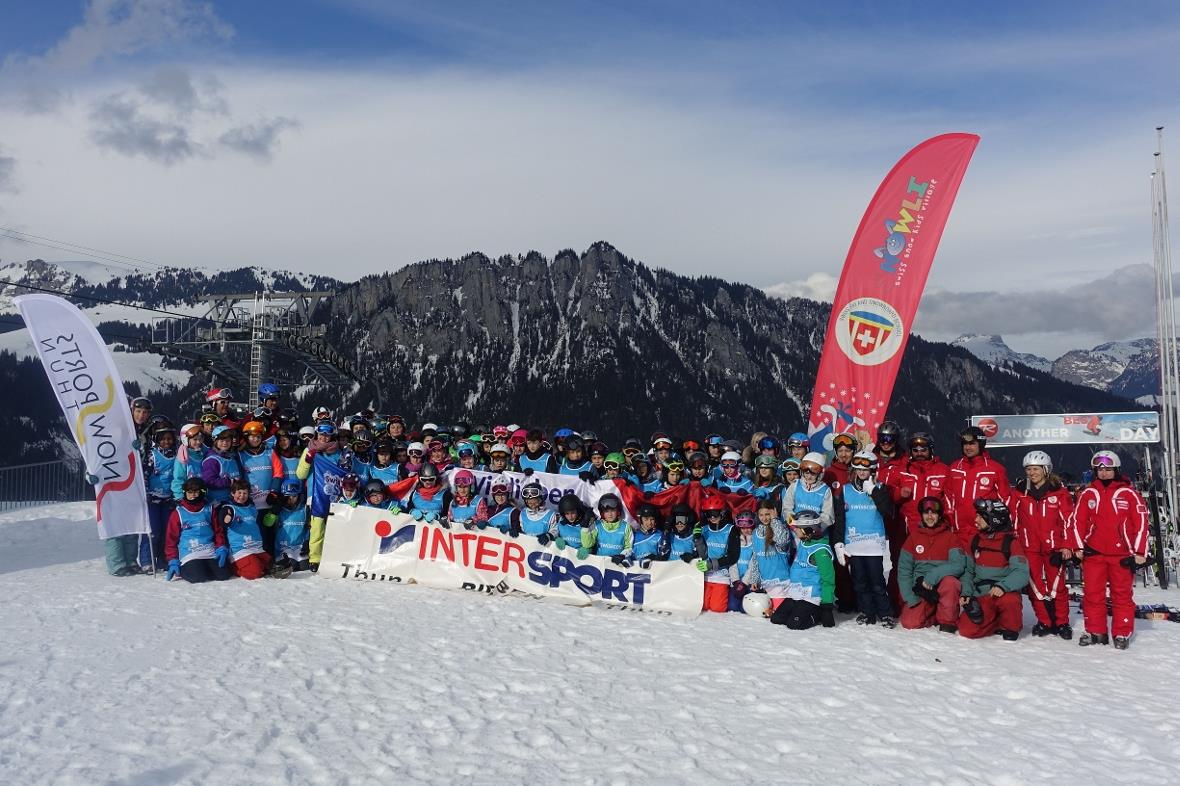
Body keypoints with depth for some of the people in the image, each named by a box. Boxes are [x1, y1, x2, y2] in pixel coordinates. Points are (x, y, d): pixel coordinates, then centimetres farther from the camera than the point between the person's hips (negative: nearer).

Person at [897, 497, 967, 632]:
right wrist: (910, 597, -8)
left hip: (943, 586, -2)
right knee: (909, 623, -20)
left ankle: (948, 621, -12)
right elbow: (904, 569, 4)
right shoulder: (914, 537, 8)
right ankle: (933, 613, 12)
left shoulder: (950, 536, 1)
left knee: (949, 581, -35)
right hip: (920, 589, 2)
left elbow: (959, 564, -15)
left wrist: (933, 576, -26)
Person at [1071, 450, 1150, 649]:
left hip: (1122, 554, -2)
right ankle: (1095, 632, 13)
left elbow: (1141, 523, -1)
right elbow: (1078, 521, 8)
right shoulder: (1088, 494, 7)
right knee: (1092, 594, 4)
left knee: (1122, 595, 4)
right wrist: (1079, 547, 1)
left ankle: (1122, 634, 12)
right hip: (1093, 553, 2)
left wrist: (1139, 552, -5)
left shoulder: (1129, 493, 0)